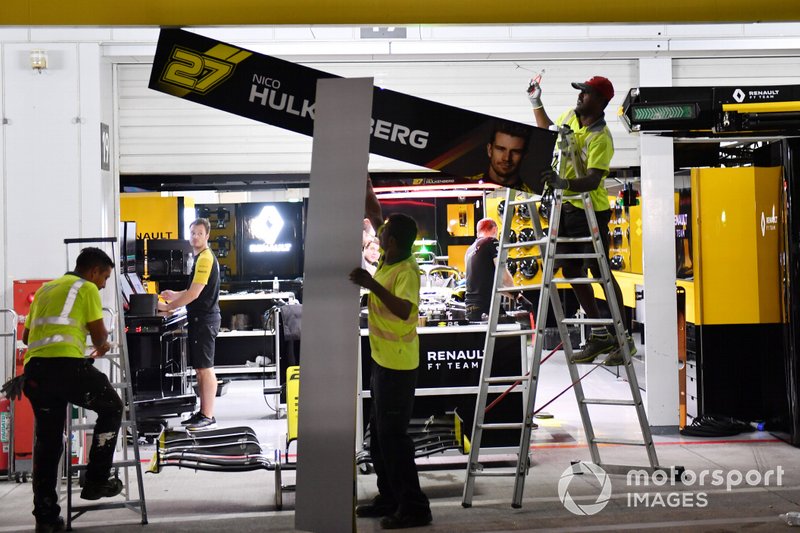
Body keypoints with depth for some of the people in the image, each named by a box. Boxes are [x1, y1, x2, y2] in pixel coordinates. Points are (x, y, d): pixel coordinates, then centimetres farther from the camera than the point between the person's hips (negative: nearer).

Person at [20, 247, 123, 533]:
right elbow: (99, 334, 6)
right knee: (111, 407, 15)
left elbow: (26, 335, 31)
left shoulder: (45, 289, 29)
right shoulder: (87, 288, 9)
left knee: (47, 441, 12)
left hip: (34, 368, 7)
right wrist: (100, 347, 28)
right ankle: (96, 482, 11)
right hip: (66, 364, -6)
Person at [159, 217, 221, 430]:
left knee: (205, 368, -8)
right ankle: (203, 412, 19)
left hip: (205, 319, -10)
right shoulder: (201, 257, 17)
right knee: (200, 369, 13)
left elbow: (194, 293, -20)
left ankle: (208, 417, -6)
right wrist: (175, 295, 25)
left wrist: (168, 307, -13)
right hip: (200, 319, 10)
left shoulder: (205, 258, -16)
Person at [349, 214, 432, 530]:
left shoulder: (407, 272, -21)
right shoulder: (386, 263, 5)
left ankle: (414, 507, 2)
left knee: (393, 435, -6)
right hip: (382, 361, 10)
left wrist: (373, 285, -45)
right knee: (378, 432, 16)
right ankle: (389, 497, 27)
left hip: (398, 366, -10)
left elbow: (404, 310, -40)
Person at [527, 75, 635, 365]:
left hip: (590, 209, -8)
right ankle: (600, 335, 20)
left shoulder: (601, 138, -20)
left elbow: (593, 180, -32)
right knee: (571, 270, 11)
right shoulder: (569, 116, 4)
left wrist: (564, 183, -48)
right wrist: (536, 103, 19)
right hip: (566, 207, 9)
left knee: (599, 270, -6)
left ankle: (623, 338, 3)